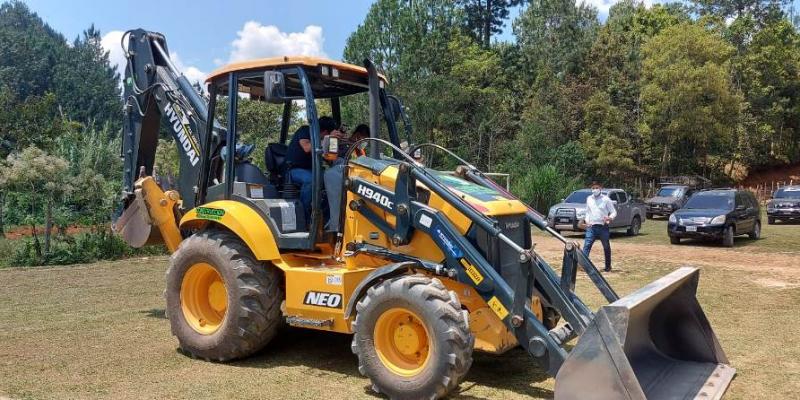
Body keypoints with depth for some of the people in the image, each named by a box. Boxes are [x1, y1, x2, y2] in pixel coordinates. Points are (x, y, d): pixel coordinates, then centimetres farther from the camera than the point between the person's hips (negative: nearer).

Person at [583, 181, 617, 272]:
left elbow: (614, 212, -1)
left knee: (606, 247, 10)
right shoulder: (589, 199, 11)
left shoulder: (606, 199, -2)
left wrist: (610, 218, -22)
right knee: (587, 245, -12)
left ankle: (608, 266, 23)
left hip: (603, 227, -2)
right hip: (591, 226, 3)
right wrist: (587, 220, 4)